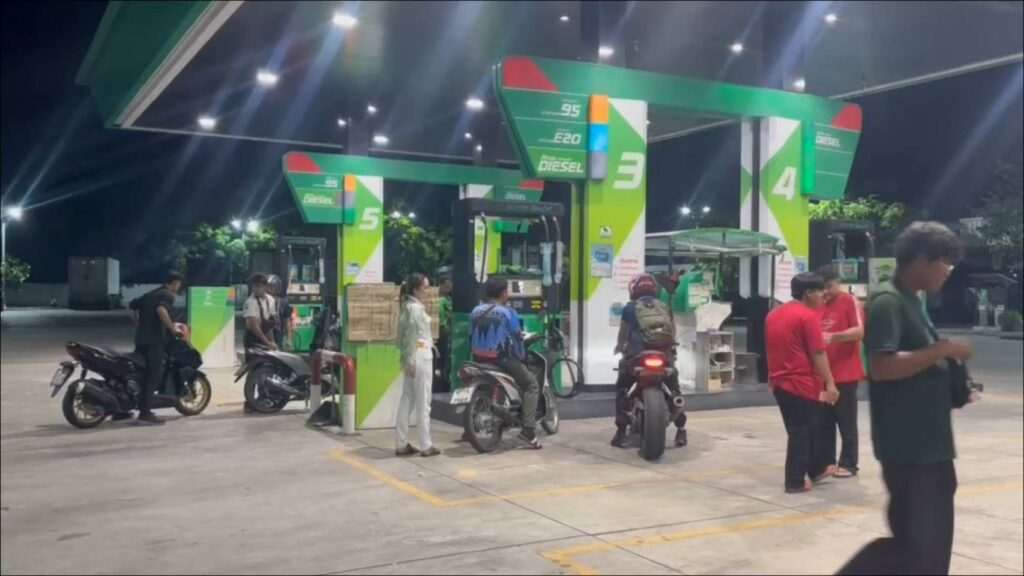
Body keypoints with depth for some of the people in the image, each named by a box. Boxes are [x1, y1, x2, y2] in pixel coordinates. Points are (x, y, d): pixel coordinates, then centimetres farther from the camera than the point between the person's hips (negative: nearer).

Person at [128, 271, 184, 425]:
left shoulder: (150, 294, 21)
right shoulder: (168, 295, -6)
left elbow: (132, 305, 26)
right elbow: (161, 310, -25)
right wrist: (173, 329, -18)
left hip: (141, 339, 9)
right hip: (155, 340, -9)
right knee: (153, 376, -9)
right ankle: (145, 413, -14)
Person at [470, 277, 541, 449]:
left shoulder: (475, 312, 7)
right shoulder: (507, 313, -11)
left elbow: (471, 338, 12)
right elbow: (516, 339, -9)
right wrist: (522, 357, 7)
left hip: (480, 360, 7)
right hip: (502, 359, -7)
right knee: (531, 385, 5)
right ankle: (528, 430, -10)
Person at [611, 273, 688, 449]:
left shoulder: (629, 308, 8)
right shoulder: (664, 306, 16)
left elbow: (623, 334, 12)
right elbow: (673, 331, 22)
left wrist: (619, 347, 32)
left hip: (637, 354, -2)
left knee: (622, 388, 16)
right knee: (674, 388, 24)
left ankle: (621, 432, 7)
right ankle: (681, 430, 21)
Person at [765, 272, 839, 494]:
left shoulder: (773, 315, 12)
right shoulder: (808, 316, -13)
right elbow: (818, 353, -16)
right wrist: (830, 383, -12)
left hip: (780, 382, 8)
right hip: (802, 383, -8)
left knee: (799, 430, 19)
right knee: (802, 433, 1)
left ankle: (816, 469, 33)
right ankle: (796, 481, 6)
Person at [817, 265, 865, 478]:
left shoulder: (850, 301, -5)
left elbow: (860, 331, -16)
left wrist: (833, 336, -27)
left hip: (845, 372, -6)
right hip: (822, 373, 6)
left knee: (846, 421, 0)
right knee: (824, 421, 10)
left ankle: (848, 464, 7)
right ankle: (826, 462, 18)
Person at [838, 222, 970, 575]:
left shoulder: (911, 301, 15)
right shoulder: (888, 302, -15)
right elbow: (881, 366, -27)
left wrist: (953, 387, 8)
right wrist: (942, 349, -19)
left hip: (928, 442, 10)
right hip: (907, 446, -10)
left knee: (933, 542, 15)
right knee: (917, 543, -7)